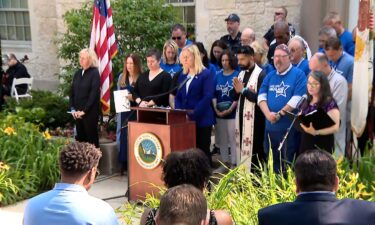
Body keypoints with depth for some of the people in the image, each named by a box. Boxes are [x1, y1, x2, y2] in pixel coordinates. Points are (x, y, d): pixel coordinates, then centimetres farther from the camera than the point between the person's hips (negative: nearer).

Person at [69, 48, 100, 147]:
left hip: (90, 112, -6)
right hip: (77, 113, 6)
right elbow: (72, 92, 12)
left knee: (91, 138, 0)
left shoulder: (95, 73, -7)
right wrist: (73, 109, 0)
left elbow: (94, 94, -14)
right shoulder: (78, 73, 11)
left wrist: (84, 111, -15)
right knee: (80, 138, 9)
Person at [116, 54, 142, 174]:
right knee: (123, 136, 4)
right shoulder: (122, 77, 14)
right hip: (124, 111, 5)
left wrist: (134, 97, -19)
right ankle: (124, 163, 11)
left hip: (136, 112, -5)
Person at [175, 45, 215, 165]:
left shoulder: (206, 74, -4)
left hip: (202, 119, -5)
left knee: (202, 150, 0)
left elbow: (207, 97, -14)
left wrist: (193, 113, -19)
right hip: (185, 120, 6)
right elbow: (178, 97, 12)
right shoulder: (182, 76, 15)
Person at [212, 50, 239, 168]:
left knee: (233, 139, -3)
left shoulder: (237, 75, -4)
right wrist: (216, 109, -5)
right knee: (222, 140, 11)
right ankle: (224, 162, 22)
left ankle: (234, 163, 4)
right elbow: (214, 95, 8)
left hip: (232, 113, -5)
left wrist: (230, 109, -16)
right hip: (219, 113, 5)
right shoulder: (218, 76, 10)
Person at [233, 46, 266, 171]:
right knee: (242, 146, 12)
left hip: (254, 118, -8)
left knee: (254, 149, -4)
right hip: (241, 116, 8)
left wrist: (243, 90, -16)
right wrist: (237, 91, -7)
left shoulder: (260, 74, -12)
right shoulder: (242, 73, 13)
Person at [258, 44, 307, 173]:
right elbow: (261, 97, 4)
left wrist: (279, 114, -14)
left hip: (290, 127, -5)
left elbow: (297, 99, -15)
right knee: (272, 162, 15)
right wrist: (268, 114, -13)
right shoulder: (269, 76, 13)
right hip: (271, 126, 5)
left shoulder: (298, 74, -5)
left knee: (289, 164, 1)